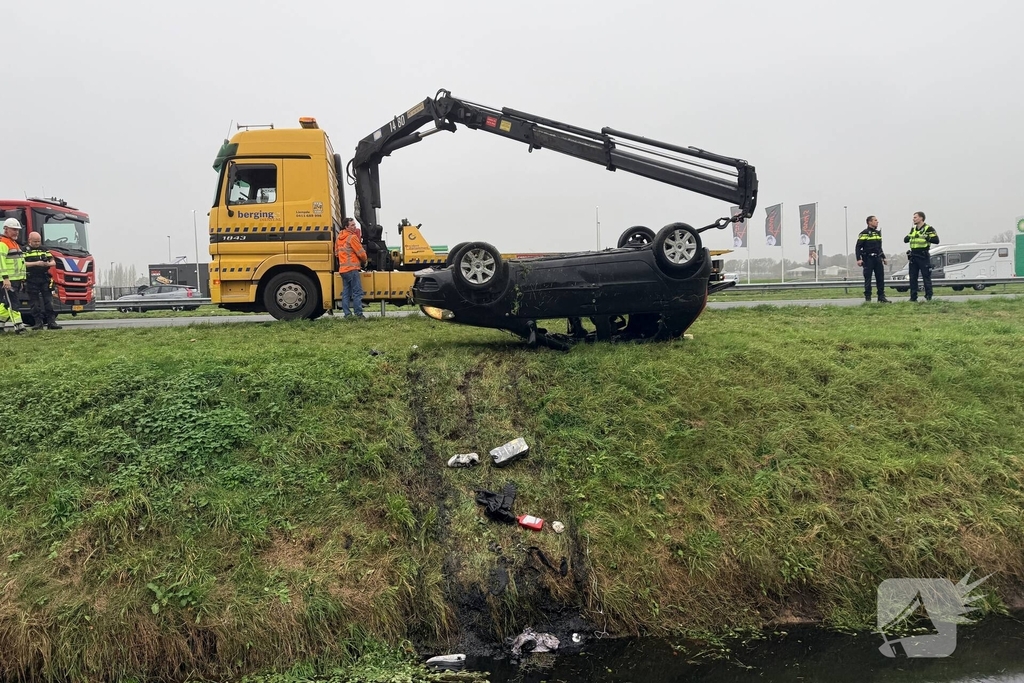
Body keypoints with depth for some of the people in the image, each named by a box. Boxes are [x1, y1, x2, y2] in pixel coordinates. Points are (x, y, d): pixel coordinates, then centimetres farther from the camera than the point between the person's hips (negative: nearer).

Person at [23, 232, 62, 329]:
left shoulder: (44, 249, 16)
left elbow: (53, 262, 15)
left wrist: (48, 264, -9)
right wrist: (36, 263, -18)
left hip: (45, 278, 3)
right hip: (31, 280, -3)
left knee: (48, 301, -1)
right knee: (35, 303, 1)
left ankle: (51, 322, 0)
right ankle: (38, 322, 5)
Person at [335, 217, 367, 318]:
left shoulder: (339, 238, 14)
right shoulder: (352, 237, -11)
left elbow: (336, 252, 22)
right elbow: (361, 253, -9)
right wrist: (364, 262, 9)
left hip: (342, 269, 8)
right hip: (352, 268, -8)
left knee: (346, 292, 10)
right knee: (357, 292, -7)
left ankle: (346, 314, 9)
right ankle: (359, 314, -10)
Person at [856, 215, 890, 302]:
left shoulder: (878, 233, 15)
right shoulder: (864, 233, -7)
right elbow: (858, 247, -10)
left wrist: (884, 257, 20)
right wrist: (858, 259, -18)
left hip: (877, 258, 6)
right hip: (868, 259, -6)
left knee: (880, 278, 5)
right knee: (868, 279, -2)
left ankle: (881, 297, 11)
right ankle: (867, 298, 4)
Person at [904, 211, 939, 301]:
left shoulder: (929, 229, -5)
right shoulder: (913, 229, 16)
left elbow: (936, 240, -12)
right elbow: (905, 240, 18)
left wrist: (927, 237, -28)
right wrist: (907, 238, -5)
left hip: (923, 256, -7)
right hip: (913, 256, 7)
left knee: (926, 277, -3)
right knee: (913, 278, 6)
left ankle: (928, 297, 1)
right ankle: (913, 297, 11)